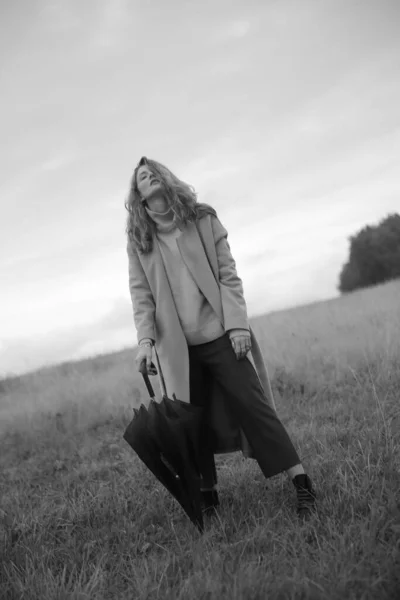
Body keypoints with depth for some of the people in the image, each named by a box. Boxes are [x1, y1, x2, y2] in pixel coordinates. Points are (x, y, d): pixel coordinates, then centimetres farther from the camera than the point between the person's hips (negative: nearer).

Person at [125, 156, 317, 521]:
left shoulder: (203, 220, 2)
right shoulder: (138, 239, 6)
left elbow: (228, 276, -1)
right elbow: (140, 293, 2)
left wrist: (238, 324, -10)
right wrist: (146, 339, -10)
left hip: (220, 334, -2)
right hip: (178, 346, 2)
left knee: (253, 404, -5)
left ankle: (303, 485, -1)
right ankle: (208, 496, 21)